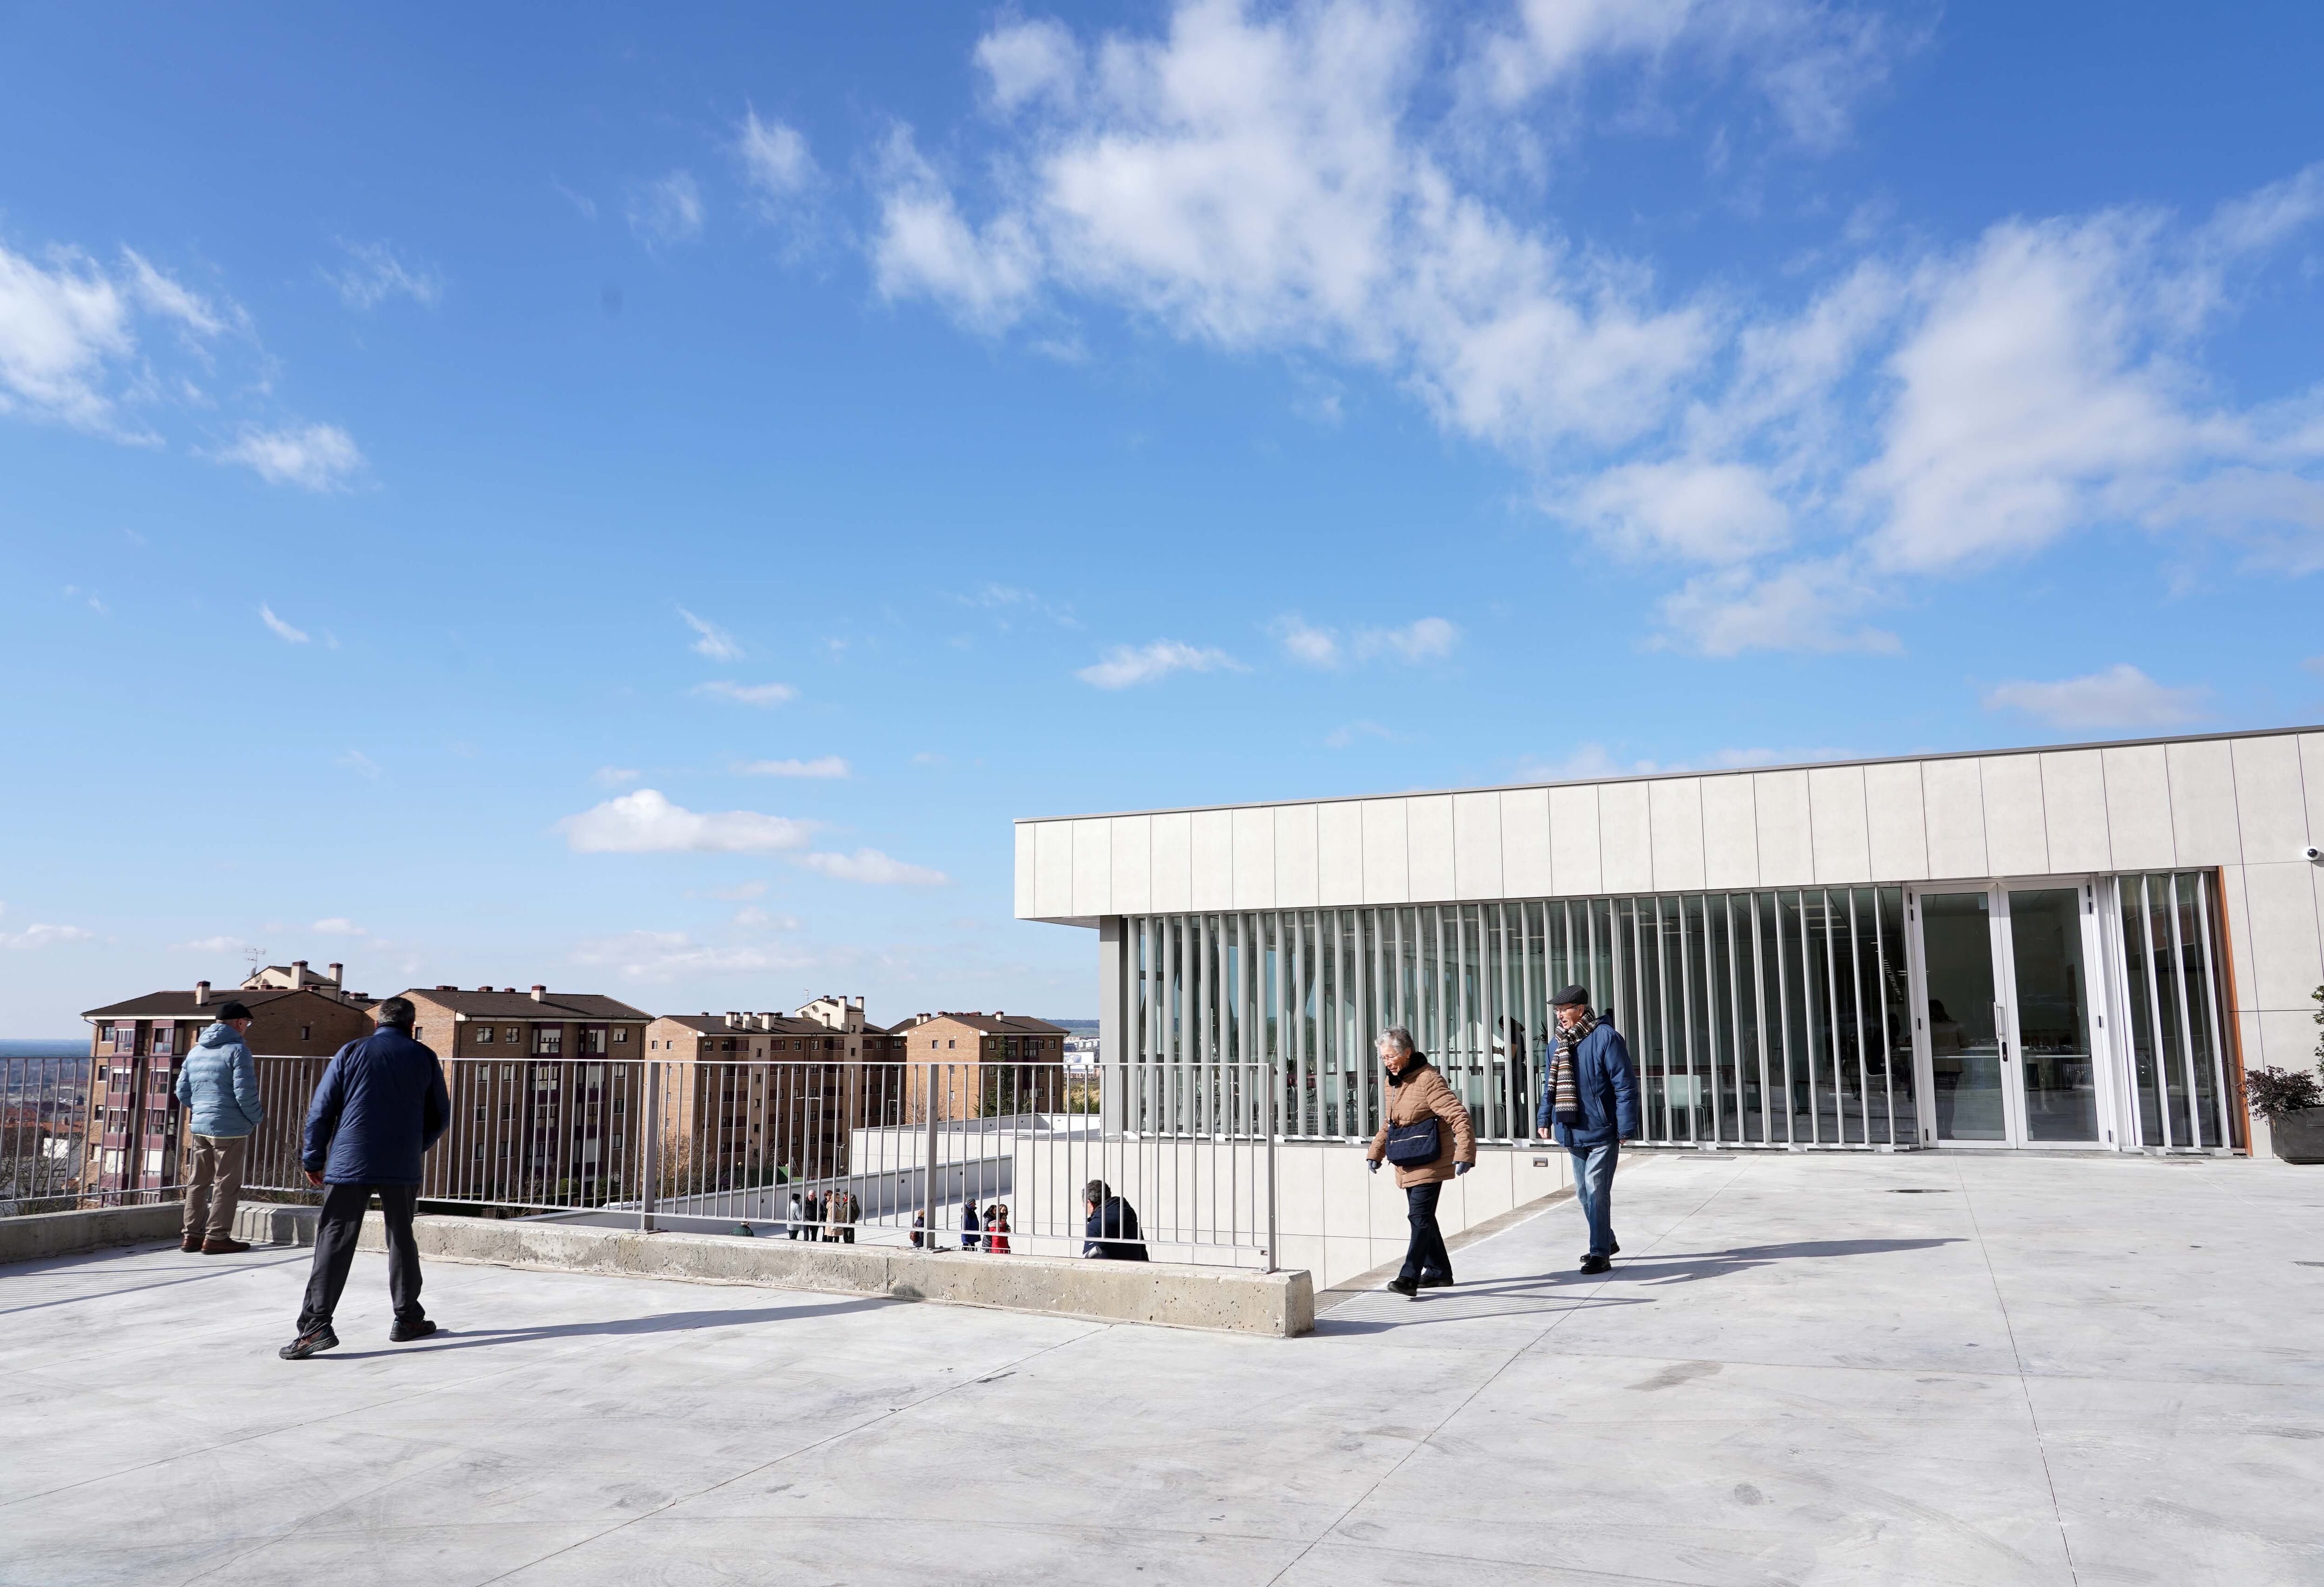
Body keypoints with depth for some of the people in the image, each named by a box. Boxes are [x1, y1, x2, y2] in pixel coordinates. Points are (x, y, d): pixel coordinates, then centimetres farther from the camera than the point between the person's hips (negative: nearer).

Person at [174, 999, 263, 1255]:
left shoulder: (196, 1050, 13)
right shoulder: (237, 1049, -13)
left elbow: (182, 1091, 18)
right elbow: (245, 1094, -17)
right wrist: (258, 1117, -2)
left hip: (200, 1126, 8)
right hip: (230, 1128, -8)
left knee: (198, 1182, 14)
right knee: (227, 1184, 0)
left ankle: (192, 1235, 20)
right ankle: (216, 1237, 2)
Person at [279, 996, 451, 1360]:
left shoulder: (351, 1053, 3)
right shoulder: (425, 1058, 7)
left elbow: (320, 1109, 2)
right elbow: (440, 1116, 12)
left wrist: (313, 1160, 11)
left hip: (350, 1163, -1)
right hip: (402, 1169, 1)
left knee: (334, 1243, -2)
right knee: (402, 1241, 15)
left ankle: (316, 1325, -13)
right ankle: (408, 1319, 20)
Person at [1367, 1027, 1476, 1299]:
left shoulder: (1428, 1079, -16)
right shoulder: (1394, 1082, 12)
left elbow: (1459, 1116, -20)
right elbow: (1389, 1122, 26)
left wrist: (1464, 1153, -27)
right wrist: (1376, 1152, 22)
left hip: (1430, 1163, -9)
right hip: (1408, 1164, 9)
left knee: (1420, 1217, -14)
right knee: (1422, 1217, 14)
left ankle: (1409, 1278, -18)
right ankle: (1439, 1271, 26)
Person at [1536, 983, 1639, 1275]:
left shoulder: (1606, 1037, -14)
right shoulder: (1557, 1043, 8)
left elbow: (1625, 1085, -14)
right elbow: (1550, 1084, 20)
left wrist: (1626, 1128, -16)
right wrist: (1544, 1119, 15)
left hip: (1602, 1131, -7)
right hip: (1573, 1132, 7)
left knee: (1596, 1192, -9)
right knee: (1584, 1193, 16)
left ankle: (1600, 1254, -1)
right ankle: (1607, 1242, 33)